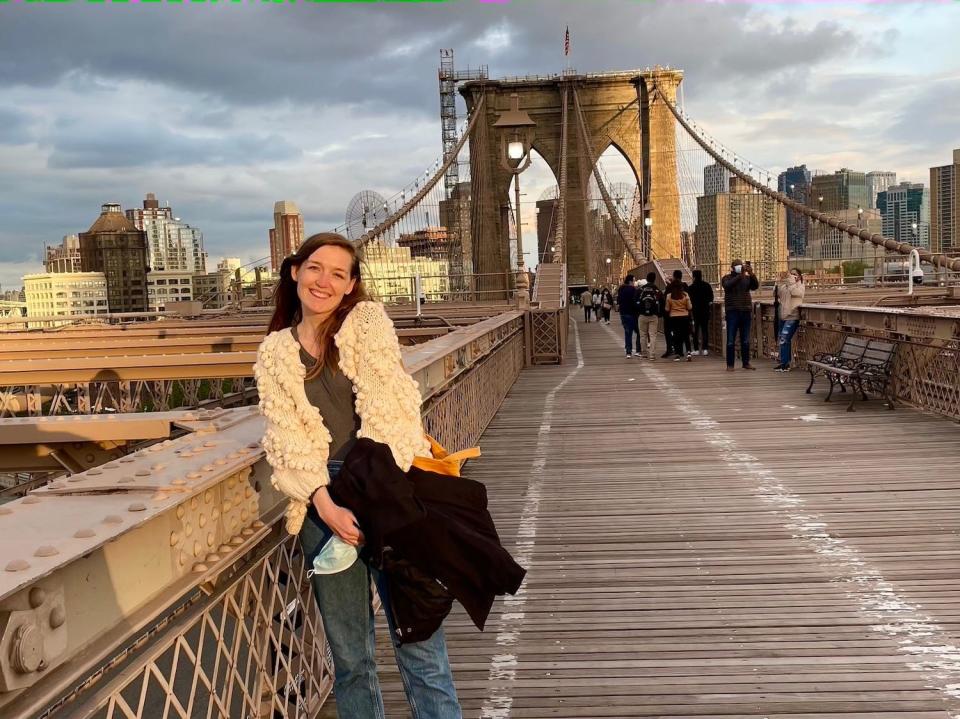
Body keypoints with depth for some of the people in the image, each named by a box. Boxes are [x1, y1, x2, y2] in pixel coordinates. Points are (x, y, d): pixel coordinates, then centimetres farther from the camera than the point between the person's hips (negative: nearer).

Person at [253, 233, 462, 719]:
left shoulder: (368, 321, 3)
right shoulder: (274, 353, 11)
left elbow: (386, 408, -7)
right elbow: (286, 438, 2)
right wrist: (325, 504, -13)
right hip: (323, 501, 3)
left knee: (417, 639, -2)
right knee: (349, 654, 11)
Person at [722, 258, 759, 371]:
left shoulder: (747, 278, 10)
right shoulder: (727, 278, 1)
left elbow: (755, 286, -7)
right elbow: (728, 285, -21)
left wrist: (751, 274, -22)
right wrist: (740, 275, -29)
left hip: (745, 312, 4)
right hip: (732, 312, -3)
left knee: (746, 340, 10)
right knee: (731, 340, -2)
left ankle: (746, 362, 18)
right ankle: (730, 364, 2)